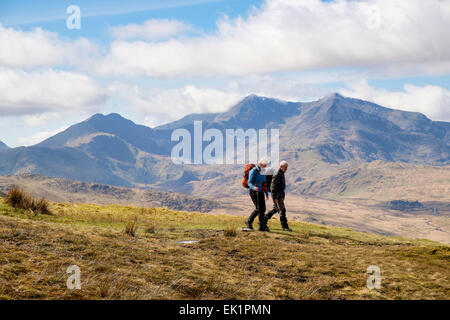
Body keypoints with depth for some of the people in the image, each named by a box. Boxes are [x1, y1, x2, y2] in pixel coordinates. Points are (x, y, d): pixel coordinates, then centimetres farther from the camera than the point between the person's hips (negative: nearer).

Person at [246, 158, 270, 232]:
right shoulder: (254, 171, -11)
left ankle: (249, 222, 22)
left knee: (263, 209, 7)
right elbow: (249, 182, -15)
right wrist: (253, 187, -36)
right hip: (254, 192, -8)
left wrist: (266, 193, 18)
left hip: (260, 192, 8)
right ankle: (262, 226, -5)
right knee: (259, 209, -9)